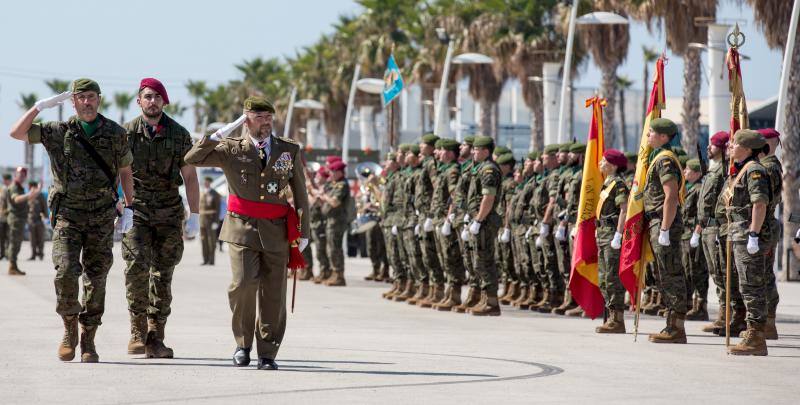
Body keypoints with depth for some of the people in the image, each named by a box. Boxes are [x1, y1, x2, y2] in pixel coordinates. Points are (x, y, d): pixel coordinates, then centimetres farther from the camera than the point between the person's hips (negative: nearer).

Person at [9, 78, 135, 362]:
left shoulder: (115, 134, 3)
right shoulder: (58, 132, 2)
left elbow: (125, 171, 12)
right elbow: (16, 133, -1)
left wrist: (129, 209, 7)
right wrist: (40, 106, -9)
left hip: (102, 217, 1)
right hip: (68, 215, -1)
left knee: (96, 280, 2)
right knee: (66, 273, -16)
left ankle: (88, 342, 10)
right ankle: (70, 328, 6)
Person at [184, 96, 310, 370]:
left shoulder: (290, 150, 8)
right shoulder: (232, 149, 2)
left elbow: (300, 194, 11)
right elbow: (192, 159, -6)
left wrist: (303, 232, 8)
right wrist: (221, 134, -9)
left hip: (277, 231, 2)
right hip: (242, 228, -2)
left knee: (273, 294, 2)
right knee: (244, 283, -18)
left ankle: (267, 354, 13)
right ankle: (243, 343, 4)